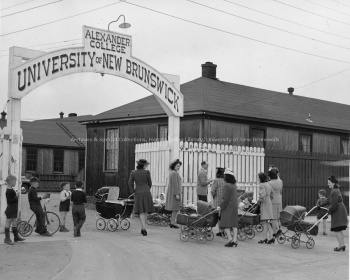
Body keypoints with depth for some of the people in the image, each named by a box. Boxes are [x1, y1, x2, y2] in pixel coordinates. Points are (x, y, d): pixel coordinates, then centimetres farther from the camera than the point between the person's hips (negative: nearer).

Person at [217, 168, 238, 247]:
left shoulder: (227, 185, -17)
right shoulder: (234, 185, 9)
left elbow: (226, 198, -19)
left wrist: (221, 206, -11)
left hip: (228, 206, -8)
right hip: (235, 205, 8)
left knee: (225, 224, -3)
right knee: (234, 223, 9)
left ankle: (230, 240, -10)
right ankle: (235, 240, 10)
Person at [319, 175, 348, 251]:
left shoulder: (335, 192, -18)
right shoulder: (335, 190, 16)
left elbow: (334, 205, -22)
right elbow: (329, 201, 25)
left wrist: (330, 210, -8)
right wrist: (321, 205, 27)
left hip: (338, 212, -10)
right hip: (340, 212, 10)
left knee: (336, 229, -7)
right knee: (339, 229, 14)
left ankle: (341, 245, -6)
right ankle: (342, 245, 18)